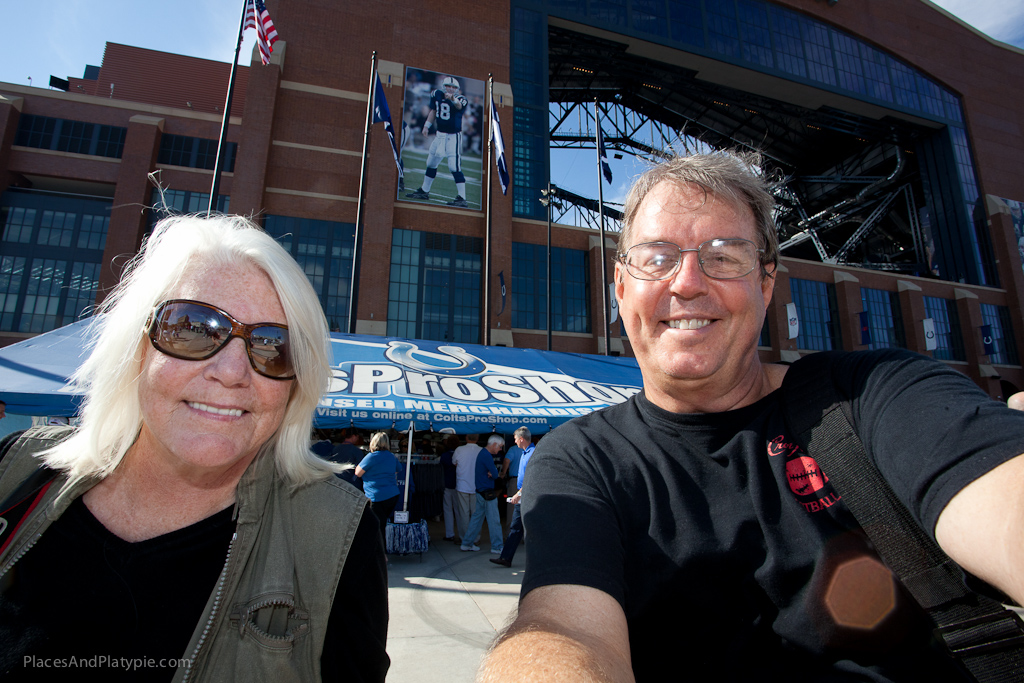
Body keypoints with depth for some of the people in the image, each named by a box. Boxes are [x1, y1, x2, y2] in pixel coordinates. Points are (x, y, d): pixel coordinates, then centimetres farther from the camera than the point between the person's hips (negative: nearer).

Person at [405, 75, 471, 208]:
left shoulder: (460, 98, -15)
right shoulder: (437, 94, 2)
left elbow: (459, 106, -39)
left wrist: (452, 98, -58)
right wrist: (427, 125, 11)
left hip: (454, 136, -6)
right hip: (440, 135, 7)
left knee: (454, 167, -15)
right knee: (431, 163, 15)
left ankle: (462, 198, -10)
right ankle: (424, 191, 31)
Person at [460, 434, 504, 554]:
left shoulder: (483, 453, 14)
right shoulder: (487, 456, -19)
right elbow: (495, 475, -19)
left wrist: (492, 472, -9)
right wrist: (494, 472, 2)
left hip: (480, 491, 10)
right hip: (487, 492, -10)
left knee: (476, 518, 14)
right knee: (494, 520, -1)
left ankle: (466, 544, 19)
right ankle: (497, 547, 6)